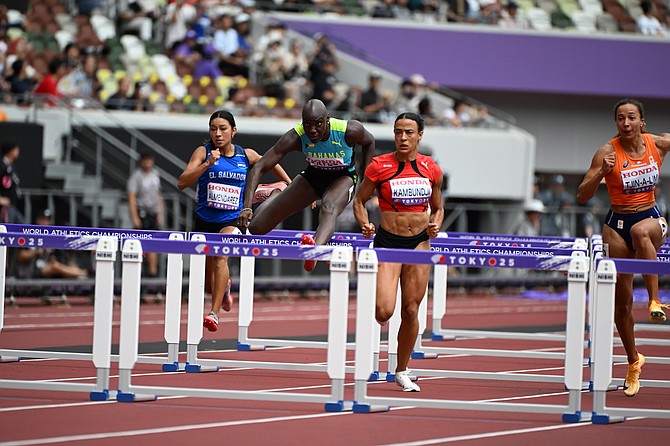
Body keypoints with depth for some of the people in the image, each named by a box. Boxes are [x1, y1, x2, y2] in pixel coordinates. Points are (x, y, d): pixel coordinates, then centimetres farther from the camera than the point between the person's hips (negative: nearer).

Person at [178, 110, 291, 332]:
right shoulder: (203, 152, -8)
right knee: (210, 285, 13)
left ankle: (214, 313, -34)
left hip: (232, 220, -1)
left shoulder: (247, 155, -2)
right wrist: (207, 164, -31)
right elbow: (182, 183, -20)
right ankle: (225, 287, 51)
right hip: (205, 220, 1)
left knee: (221, 255, -32)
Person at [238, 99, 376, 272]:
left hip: (343, 177, -2)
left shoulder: (350, 131, -30)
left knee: (329, 208, -41)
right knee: (256, 228, 0)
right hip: (313, 175, 3)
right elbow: (259, 168, -28)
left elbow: (369, 142, -5)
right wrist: (247, 206, -39)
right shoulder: (296, 137, -28)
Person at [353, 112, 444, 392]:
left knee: (411, 311, 5)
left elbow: (437, 208, 17)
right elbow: (360, 200, 4)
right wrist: (365, 224, -13)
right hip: (387, 242, -3)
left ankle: (402, 371, 21)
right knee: (384, 311, -17)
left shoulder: (431, 169, 3)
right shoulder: (379, 166, -7)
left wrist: (436, 224, -3)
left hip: (420, 243, 3)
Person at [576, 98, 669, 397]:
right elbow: (582, 196, -13)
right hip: (617, 226, 0)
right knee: (622, 300, 3)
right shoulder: (608, 152, -10)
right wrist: (601, 172, -27)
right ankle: (633, 361, 23)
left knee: (640, 231, -41)